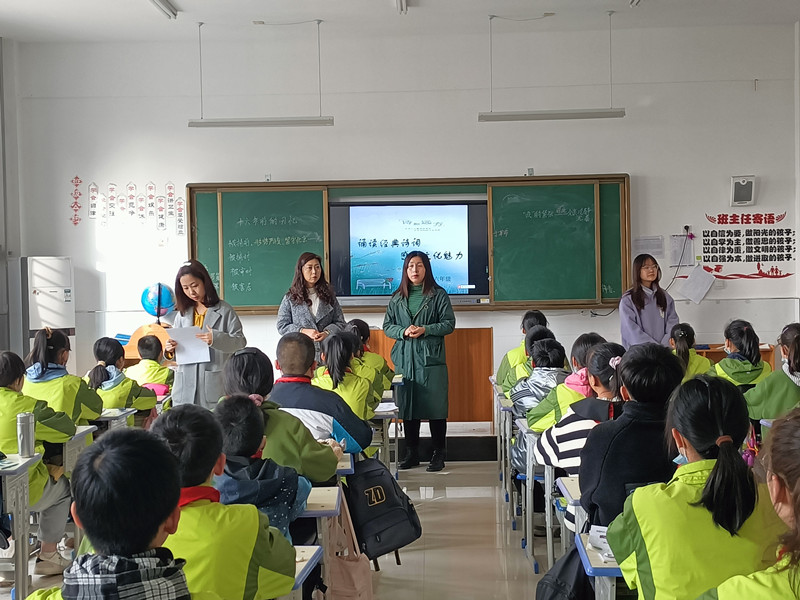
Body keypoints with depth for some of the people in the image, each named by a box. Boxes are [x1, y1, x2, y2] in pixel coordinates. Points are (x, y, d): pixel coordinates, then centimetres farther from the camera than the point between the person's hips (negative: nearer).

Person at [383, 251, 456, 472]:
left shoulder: (438, 294, 2)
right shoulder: (397, 297, 12)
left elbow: (449, 323, -1)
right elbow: (387, 326, 11)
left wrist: (425, 329, -14)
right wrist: (404, 332, -9)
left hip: (431, 358, -3)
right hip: (404, 359, 3)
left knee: (435, 406, -3)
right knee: (407, 407, 6)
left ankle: (439, 454, 8)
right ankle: (412, 453, 17)